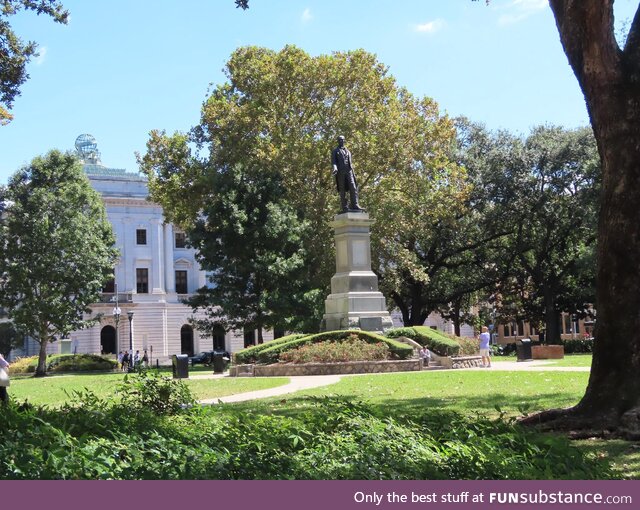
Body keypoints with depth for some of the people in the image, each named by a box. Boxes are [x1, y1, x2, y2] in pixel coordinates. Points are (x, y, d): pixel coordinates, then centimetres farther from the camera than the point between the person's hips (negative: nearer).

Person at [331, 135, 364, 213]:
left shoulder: (347, 151, 25)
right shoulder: (335, 151, 12)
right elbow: (333, 162, 0)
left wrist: (353, 173, 16)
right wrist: (335, 168, -20)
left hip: (349, 171, 4)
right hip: (340, 172, -4)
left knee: (353, 188, -12)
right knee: (342, 190, -6)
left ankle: (354, 205, -18)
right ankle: (344, 208, -8)